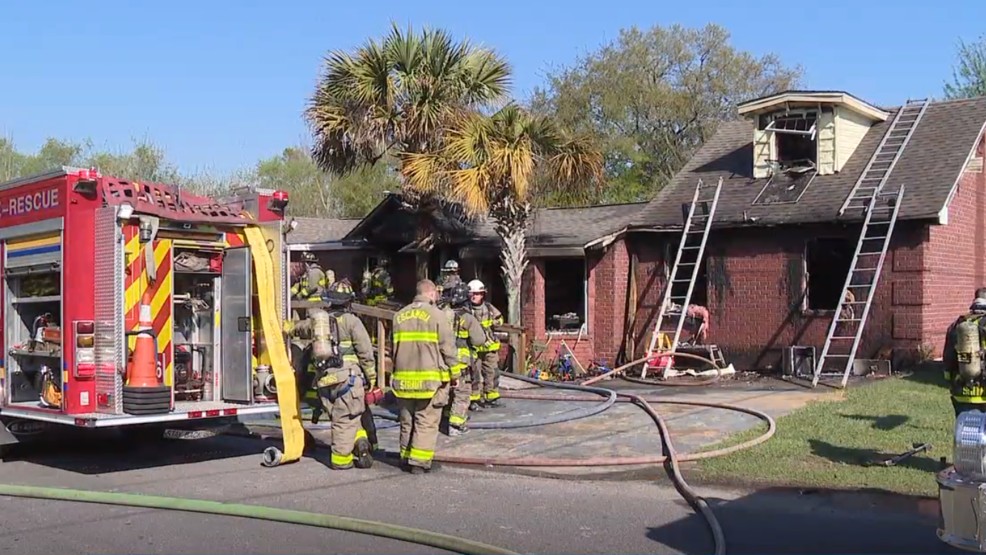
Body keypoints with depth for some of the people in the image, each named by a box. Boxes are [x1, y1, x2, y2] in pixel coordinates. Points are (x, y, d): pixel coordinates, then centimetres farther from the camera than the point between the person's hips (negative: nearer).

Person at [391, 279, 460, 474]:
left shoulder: (399, 316, 11)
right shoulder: (436, 314, -7)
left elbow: (393, 347, 17)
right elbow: (448, 347, -6)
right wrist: (455, 373, 4)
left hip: (404, 378, 5)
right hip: (431, 378, -5)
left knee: (407, 421, 15)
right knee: (426, 422, 0)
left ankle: (406, 459, 20)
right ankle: (419, 462, -2)